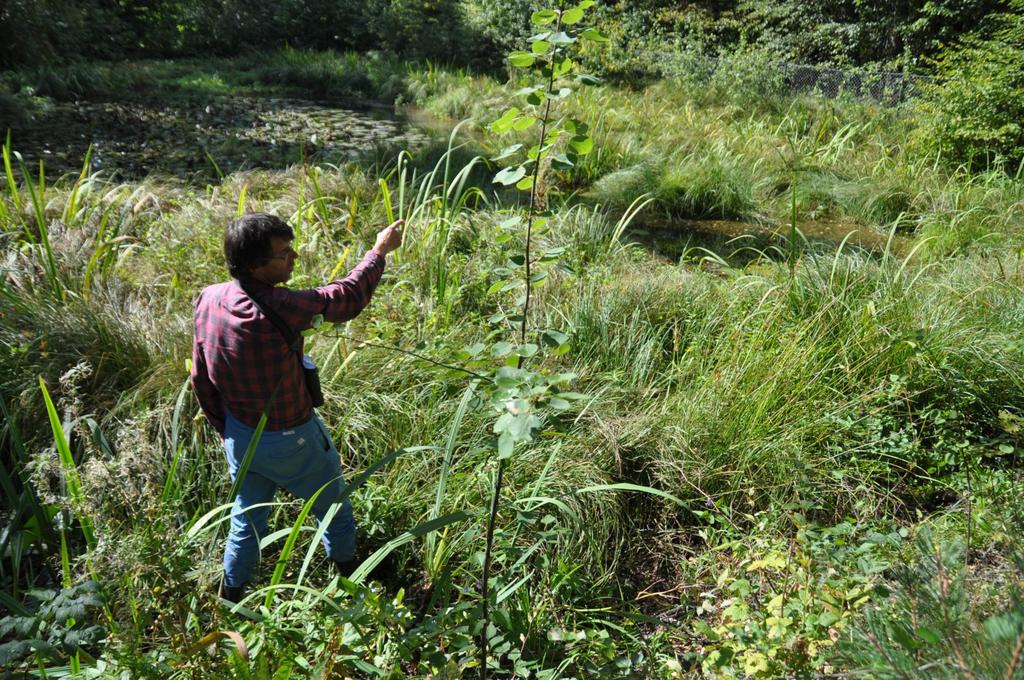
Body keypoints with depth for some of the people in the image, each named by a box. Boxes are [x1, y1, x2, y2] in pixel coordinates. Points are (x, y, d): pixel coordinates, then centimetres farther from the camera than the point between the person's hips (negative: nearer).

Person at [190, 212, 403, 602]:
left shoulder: (208, 300, -11)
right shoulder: (278, 307, -32)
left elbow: (201, 381, 0)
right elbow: (347, 299, -17)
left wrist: (226, 430, 15)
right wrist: (379, 251, -2)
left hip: (240, 438, 6)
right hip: (291, 441, -5)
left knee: (247, 521, 25)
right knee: (334, 512, 21)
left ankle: (231, 600, 41)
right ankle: (349, 577, 43)